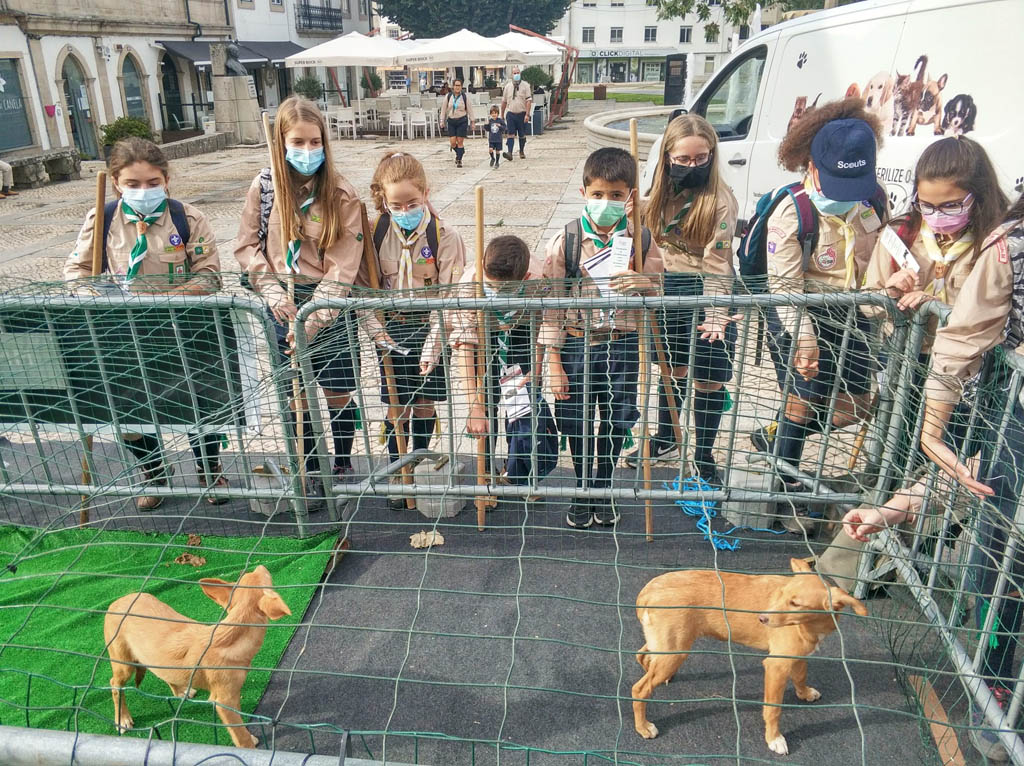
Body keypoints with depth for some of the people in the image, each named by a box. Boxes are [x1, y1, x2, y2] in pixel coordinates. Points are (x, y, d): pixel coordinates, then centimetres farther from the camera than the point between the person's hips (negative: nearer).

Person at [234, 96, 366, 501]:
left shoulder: (342, 194, -9)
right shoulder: (265, 185, -2)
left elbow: (342, 267, -14)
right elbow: (247, 245, 5)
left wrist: (314, 319, -21)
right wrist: (273, 290, -9)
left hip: (331, 306, -2)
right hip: (283, 308, 2)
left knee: (339, 394, 7)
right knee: (298, 395, 10)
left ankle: (343, 465, 31)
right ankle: (310, 474, 29)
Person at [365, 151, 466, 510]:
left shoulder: (444, 237, -13)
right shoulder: (376, 234, -6)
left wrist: (431, 348, -20)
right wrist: (378, 331, -12)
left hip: (428, 329, -1)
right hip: (391, 330, 2)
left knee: (425, 403, 8)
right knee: (398, 407, 6)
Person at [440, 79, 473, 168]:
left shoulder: (465, 96, -1)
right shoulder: (448, 96, 4)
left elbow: (469, 109, 5)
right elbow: (444, 109, 10)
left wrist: (472, 121, 5)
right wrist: (442, 120, 8)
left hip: (462, 121, -2)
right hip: (451, 121, 2)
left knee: (460, 141, -4)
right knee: (452, 142, -2)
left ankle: (459, 160, 6)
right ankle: (458, 153, 28)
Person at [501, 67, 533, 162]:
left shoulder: (525, 85, -1)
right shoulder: (508, 86, 8)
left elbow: (529, 100, -6)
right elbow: (504, 101, 14)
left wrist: (527, 114, -15)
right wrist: (502, 115, 14)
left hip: (522, 114, -1)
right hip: (510, 114, 1)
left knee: (522, 135, 9)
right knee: (510, 134, -11)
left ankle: (521, 152, 25)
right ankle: (510, 153, -19)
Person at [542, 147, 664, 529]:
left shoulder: (642, 241, -3)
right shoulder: (565, 241, -8)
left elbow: (660, 293, 6)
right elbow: (551, 302, -6)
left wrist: (644, 284, -20)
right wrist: (553, 360, -8)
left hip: (623, 344, 1)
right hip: (576, 344, -1)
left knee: (618, 420, 12)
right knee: (576, 421, 9)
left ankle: (602, 490, 37)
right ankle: (583, 490, 35)